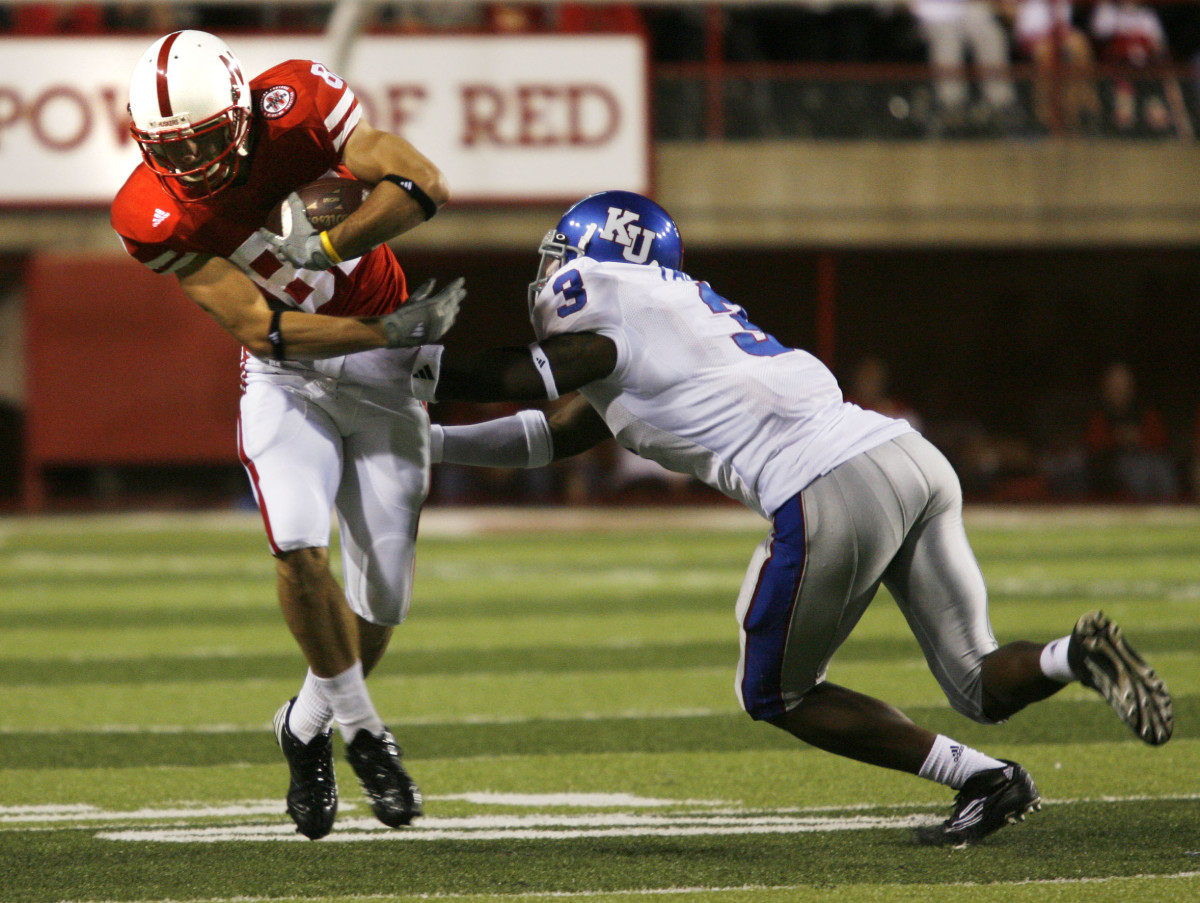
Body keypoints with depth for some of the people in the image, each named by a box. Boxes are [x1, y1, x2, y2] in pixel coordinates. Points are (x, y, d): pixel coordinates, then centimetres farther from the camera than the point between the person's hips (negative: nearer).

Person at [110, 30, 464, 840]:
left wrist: (325, 247, -36)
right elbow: (263, 329, -23)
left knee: (384, 582, -1)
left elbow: (428, 187, -25)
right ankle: (362, 727, -1)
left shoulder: (296, 105, -23)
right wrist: (398, 330, -29)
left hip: (384, 364, 1)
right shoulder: (155, 217, -22)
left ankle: (310, 725, 26)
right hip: (286, 372, -1)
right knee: (299, 547, -23)